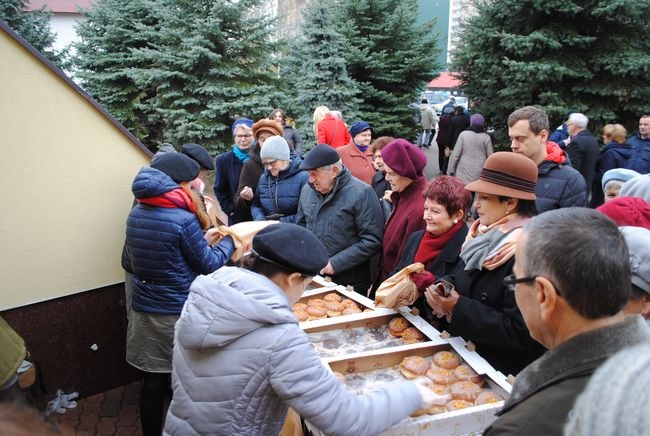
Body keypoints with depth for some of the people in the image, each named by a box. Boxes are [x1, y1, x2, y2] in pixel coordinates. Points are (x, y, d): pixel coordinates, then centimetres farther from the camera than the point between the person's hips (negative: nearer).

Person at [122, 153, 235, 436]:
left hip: (144, 310, 6)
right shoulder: (183, 219, -19)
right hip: (178, 314, -5)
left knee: (153, 380, 15)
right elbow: (209, 266, -10)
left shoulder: (135, 214, 2)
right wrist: (229, 241, 8)